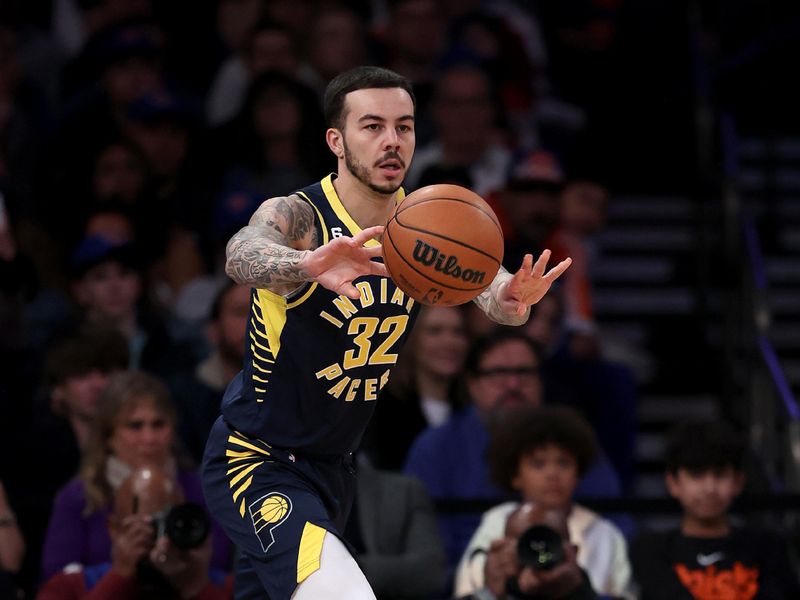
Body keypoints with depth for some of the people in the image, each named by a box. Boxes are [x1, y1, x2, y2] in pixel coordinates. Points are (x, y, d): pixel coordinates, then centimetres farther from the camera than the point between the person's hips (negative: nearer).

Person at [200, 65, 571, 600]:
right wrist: (308, 265, -65)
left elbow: (486, 286, -20)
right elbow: (244, 255, -42)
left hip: (333, 465, 7)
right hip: (256, 464, -7)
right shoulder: (297, 216, -20)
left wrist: (510, 298, -46)